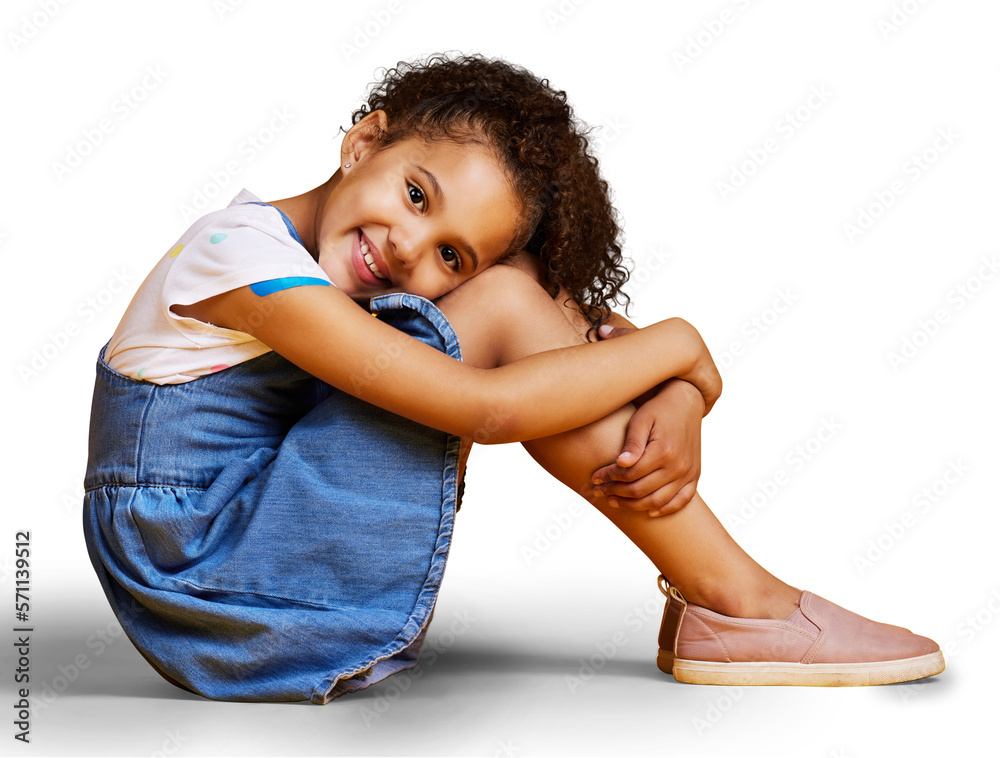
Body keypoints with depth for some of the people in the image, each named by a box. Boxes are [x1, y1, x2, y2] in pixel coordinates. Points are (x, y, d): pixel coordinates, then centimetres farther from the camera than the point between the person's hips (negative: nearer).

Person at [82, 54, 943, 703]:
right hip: (205, 579, -7)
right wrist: (679, 344, -18)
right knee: (500, 302, -20)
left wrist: (678, 409, -21)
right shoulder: (244, 251, -21)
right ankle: (735, 604, -12)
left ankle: (707, 598, -3)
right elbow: (486, 409, -30)